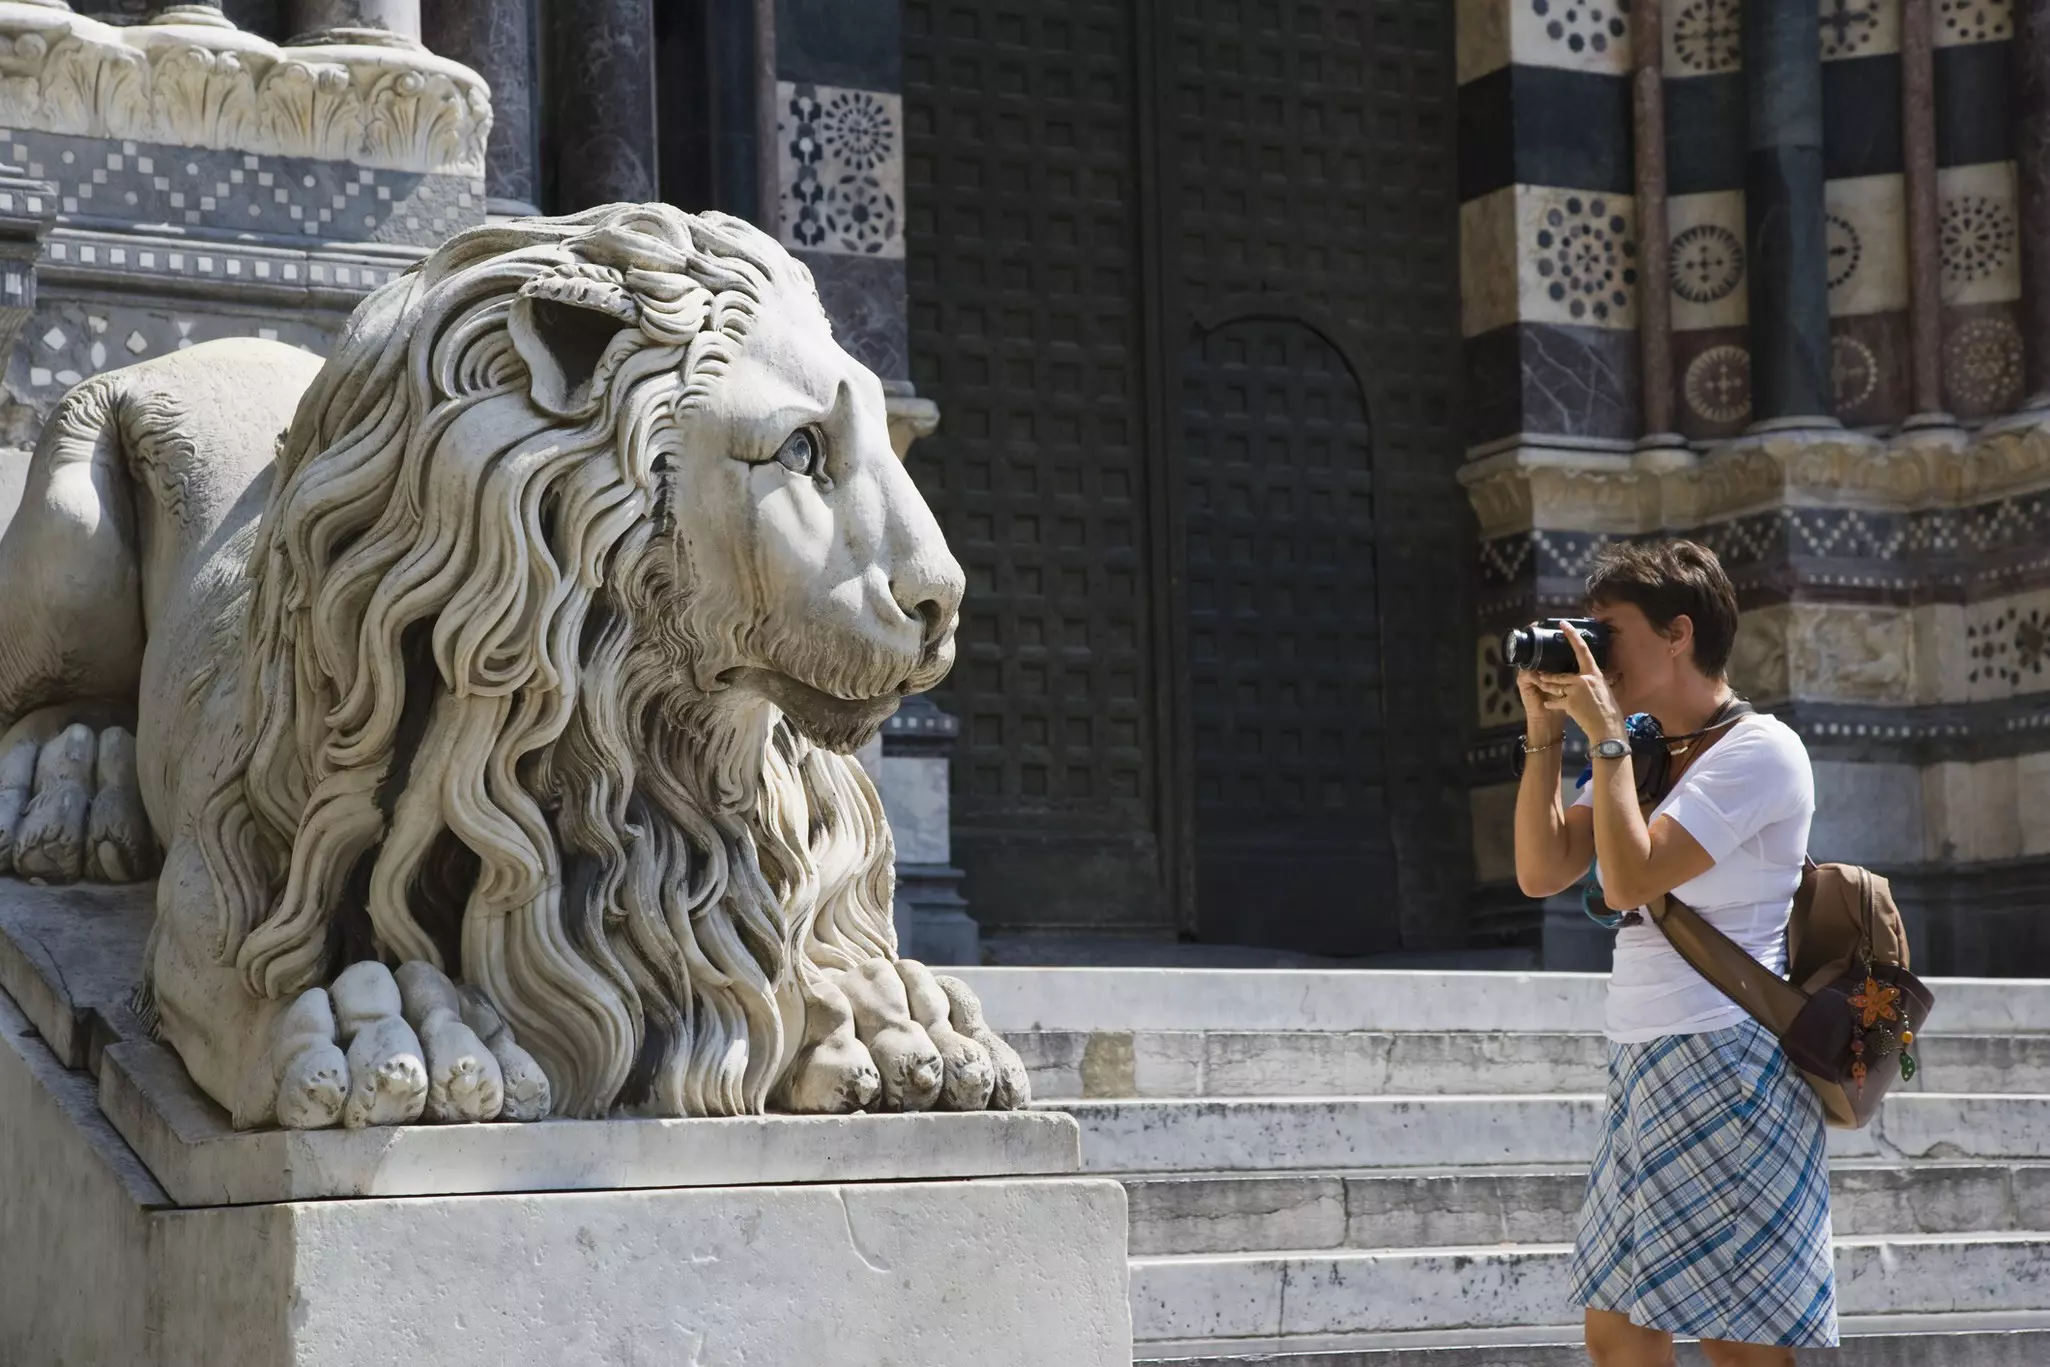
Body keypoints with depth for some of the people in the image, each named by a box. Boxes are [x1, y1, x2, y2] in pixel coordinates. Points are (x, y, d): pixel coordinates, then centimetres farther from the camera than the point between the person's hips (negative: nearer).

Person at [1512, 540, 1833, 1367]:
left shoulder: (1759, 750, -10)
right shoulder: (1641, 750, 15)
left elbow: (1628, 879, -18)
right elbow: (1542, 871, 10)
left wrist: (1606, 737, -11)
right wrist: (1546, 733, 5)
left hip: (1725, 1065, -9)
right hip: (1647, 1068, 9)